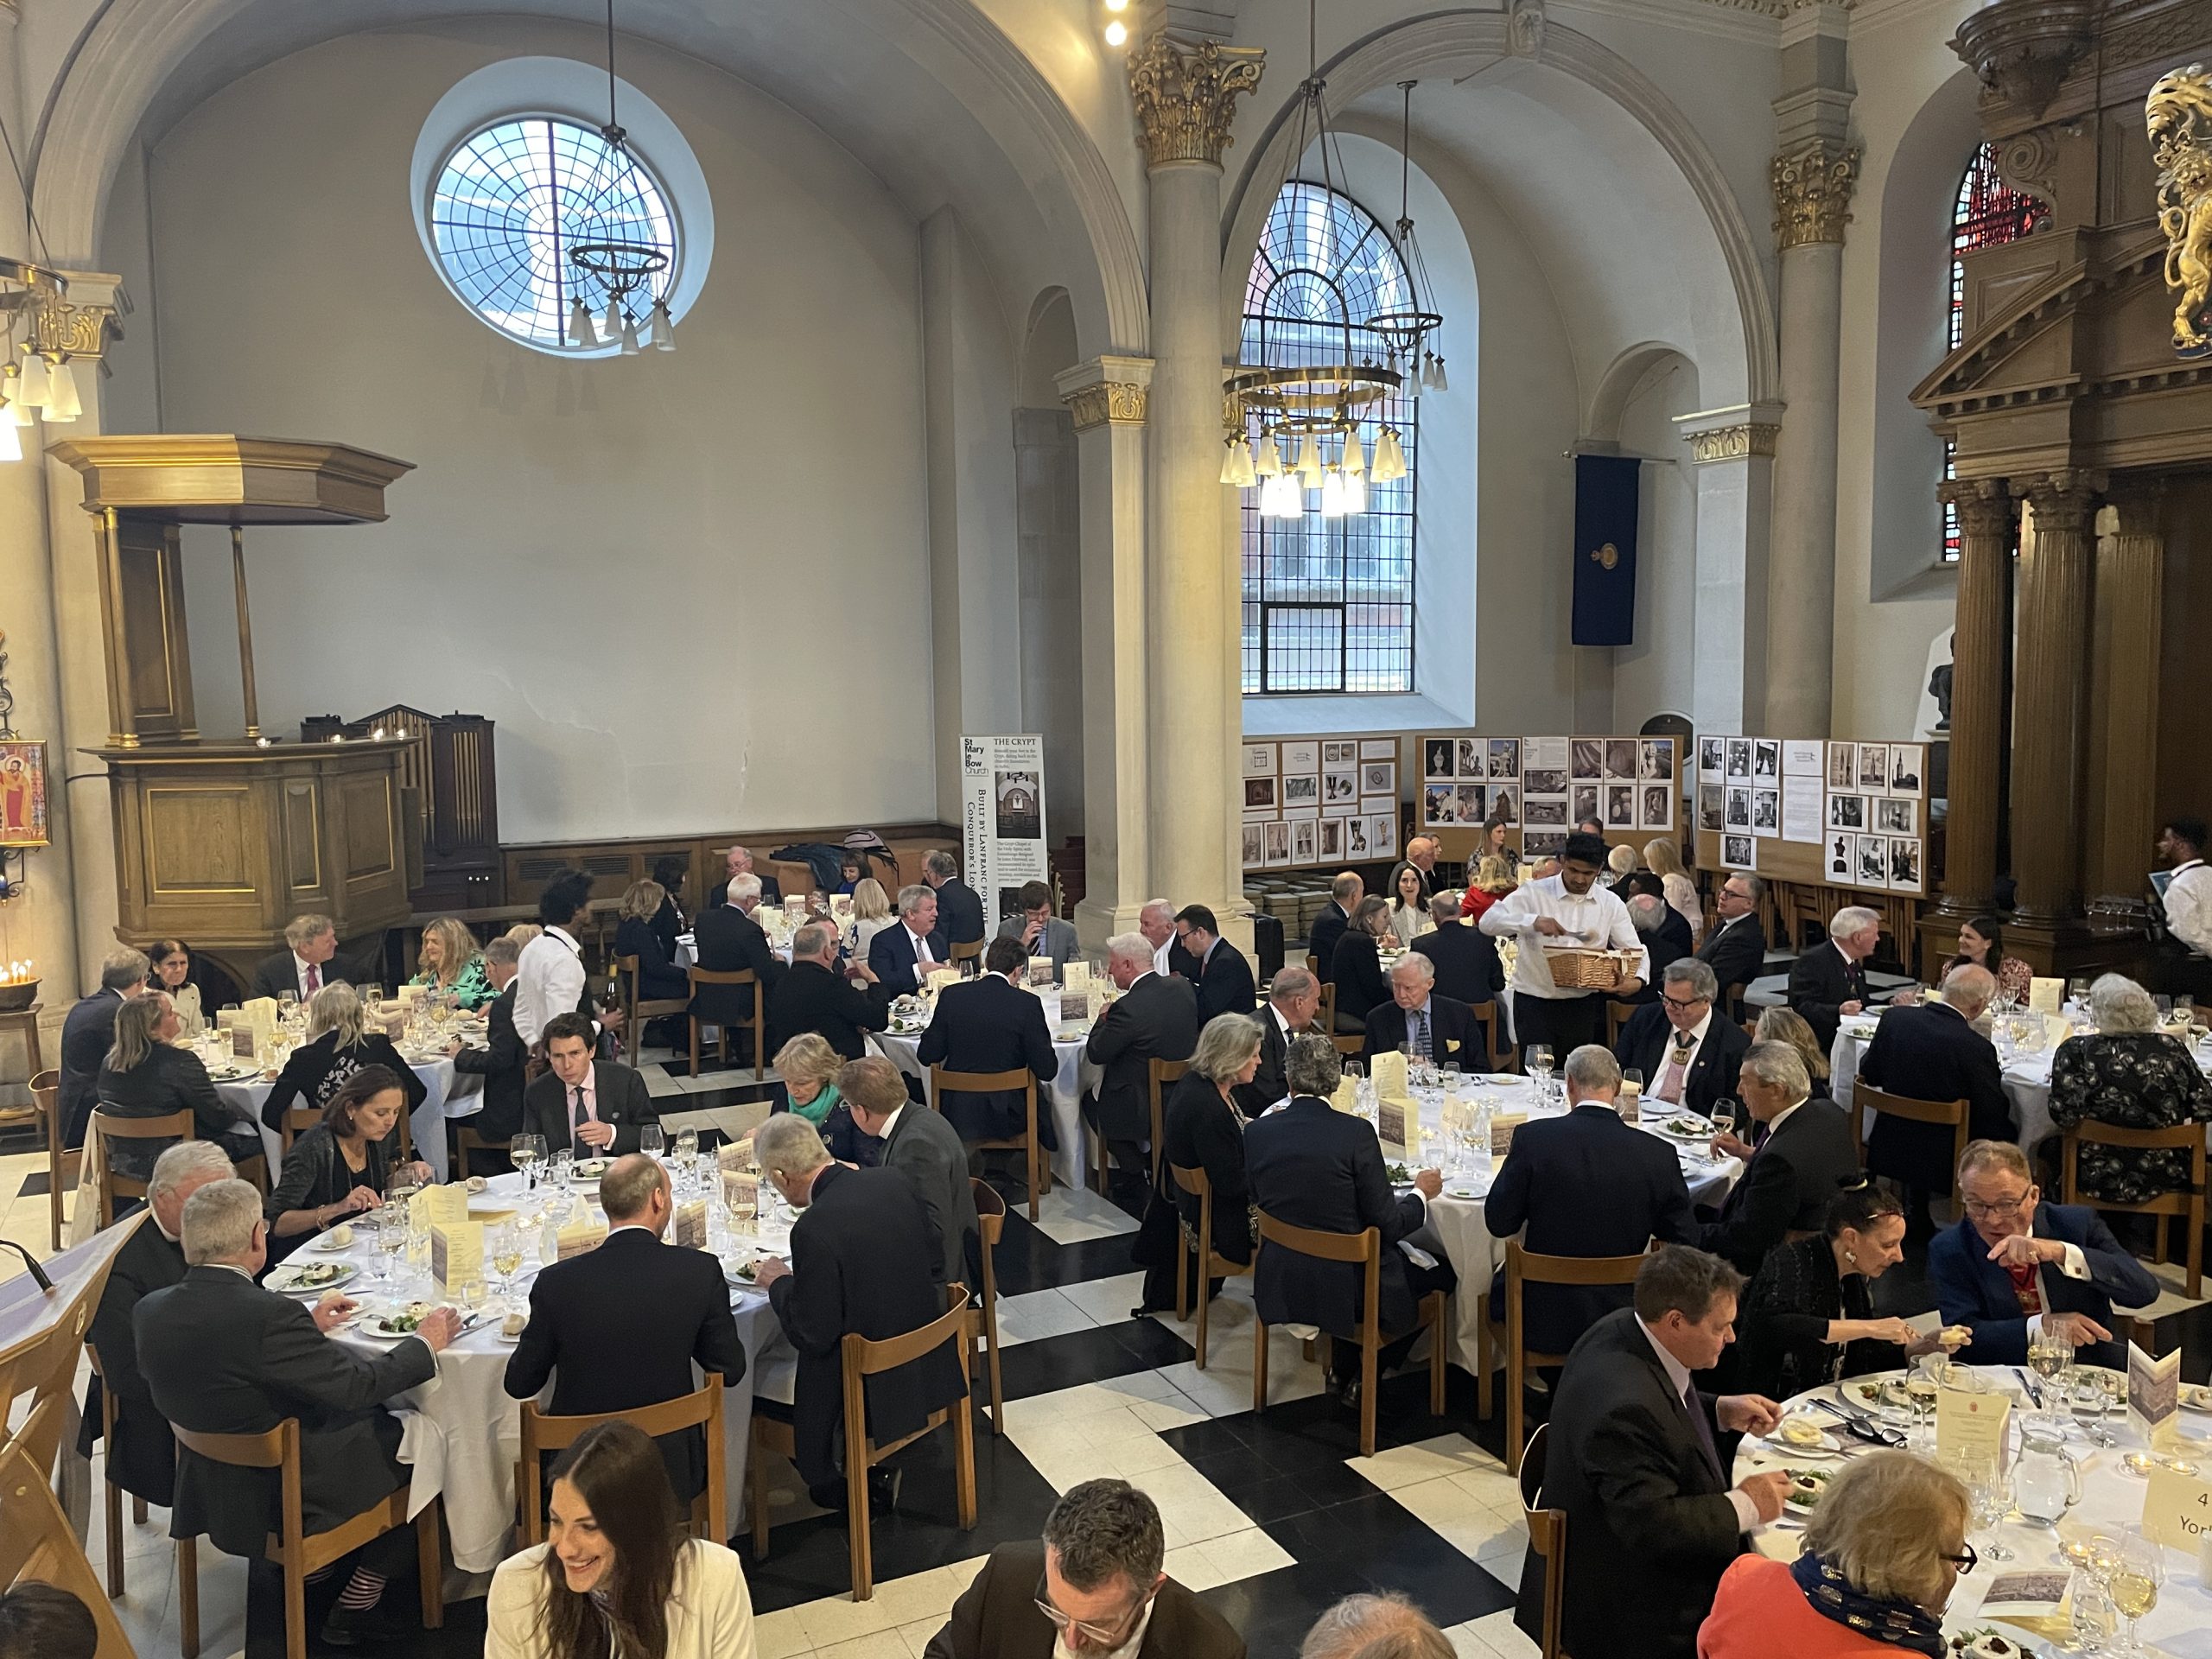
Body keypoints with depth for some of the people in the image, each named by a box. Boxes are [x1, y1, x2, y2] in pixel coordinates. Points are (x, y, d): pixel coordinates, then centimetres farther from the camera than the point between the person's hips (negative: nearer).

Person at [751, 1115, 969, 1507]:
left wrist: (779, 1282, -2)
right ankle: (865, 1470, 31)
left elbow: (811, 1335, -21)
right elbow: (932, 1263, 8)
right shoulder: (894, 1182, -5)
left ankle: (828, 1485, 24)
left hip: (869, 1389, -7)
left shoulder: (814, 1228, -26)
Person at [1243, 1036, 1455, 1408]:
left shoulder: (1257, 1132, -5)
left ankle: (1344, 1370, 31)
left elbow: (1261, 1202, 8)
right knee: (1445, 1273, 17)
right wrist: (1421, 1193, 6)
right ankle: (1364, 1378, 20)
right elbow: (1388, 1226, -14)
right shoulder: (1355, 1131, -18)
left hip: (1279, 1288, 6)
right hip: (1345, 1290, -6)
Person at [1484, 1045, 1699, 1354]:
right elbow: (1685, 1240, -1)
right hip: (1622, 1316, 2)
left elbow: (1499, 1224, -7)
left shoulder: (1533, 1137, -16)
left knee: (1500, 1281, 29)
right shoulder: (1659, 1154, -11)